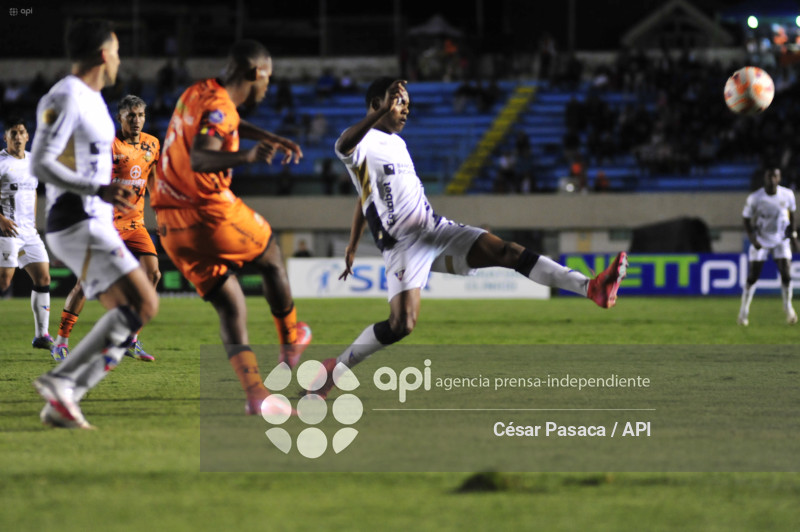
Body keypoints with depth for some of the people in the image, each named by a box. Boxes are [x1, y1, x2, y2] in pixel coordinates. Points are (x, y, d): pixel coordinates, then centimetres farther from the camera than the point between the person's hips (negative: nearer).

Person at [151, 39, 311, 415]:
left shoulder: (200, 93, 15)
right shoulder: (218, 106, -15)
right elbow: (199, 159, -33)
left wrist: (269, 138, 44)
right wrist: (246, 157, -47)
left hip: (171, 225, 8)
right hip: (210, 212, -8)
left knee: (230, 307, 9)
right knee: (271, 260, 20)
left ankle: (255, 392, -3)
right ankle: (290, 342, 33)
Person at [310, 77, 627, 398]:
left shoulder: (397, 143, 21)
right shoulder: (361, 143, -7)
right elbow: (345, 145, -35)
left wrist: (353, 245, 38)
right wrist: (383, 111, -50)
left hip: (436, 231, 7)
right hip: (402, 247, -7)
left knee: (508, 252, -9)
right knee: (401, 324, -22)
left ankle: (591, 288, -18)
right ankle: (335, 369, -5)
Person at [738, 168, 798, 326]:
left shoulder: (787, 195, -9)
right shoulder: (755, 198, -16)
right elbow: (746, 219, -5)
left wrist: (793, 234, 6)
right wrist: (752, 238, -19)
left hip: (781, 240, 1)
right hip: (761, 241, -1)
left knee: (785, 274, -10)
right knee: (752, 277, -3)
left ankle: (788, 306, 11)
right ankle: (743, 312, 10)